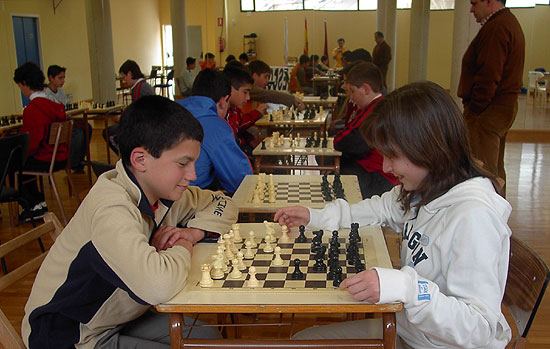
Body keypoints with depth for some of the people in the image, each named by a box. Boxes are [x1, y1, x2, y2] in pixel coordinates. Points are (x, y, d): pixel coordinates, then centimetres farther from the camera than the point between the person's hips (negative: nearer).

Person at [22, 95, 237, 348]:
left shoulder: (161, 189, -6)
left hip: (116, 318, 8)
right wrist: (183, 247, -23)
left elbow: (223, 204, 9)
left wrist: (194, 232, -13)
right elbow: (158, 286, -46)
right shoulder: (110, 208, -31)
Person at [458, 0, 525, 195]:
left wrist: (473, 110, -17)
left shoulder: (496, 28, -15)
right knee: (495, 169, 18)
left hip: (488, 111, -11)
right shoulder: (510, 22, 20)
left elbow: (488, 77, -22)